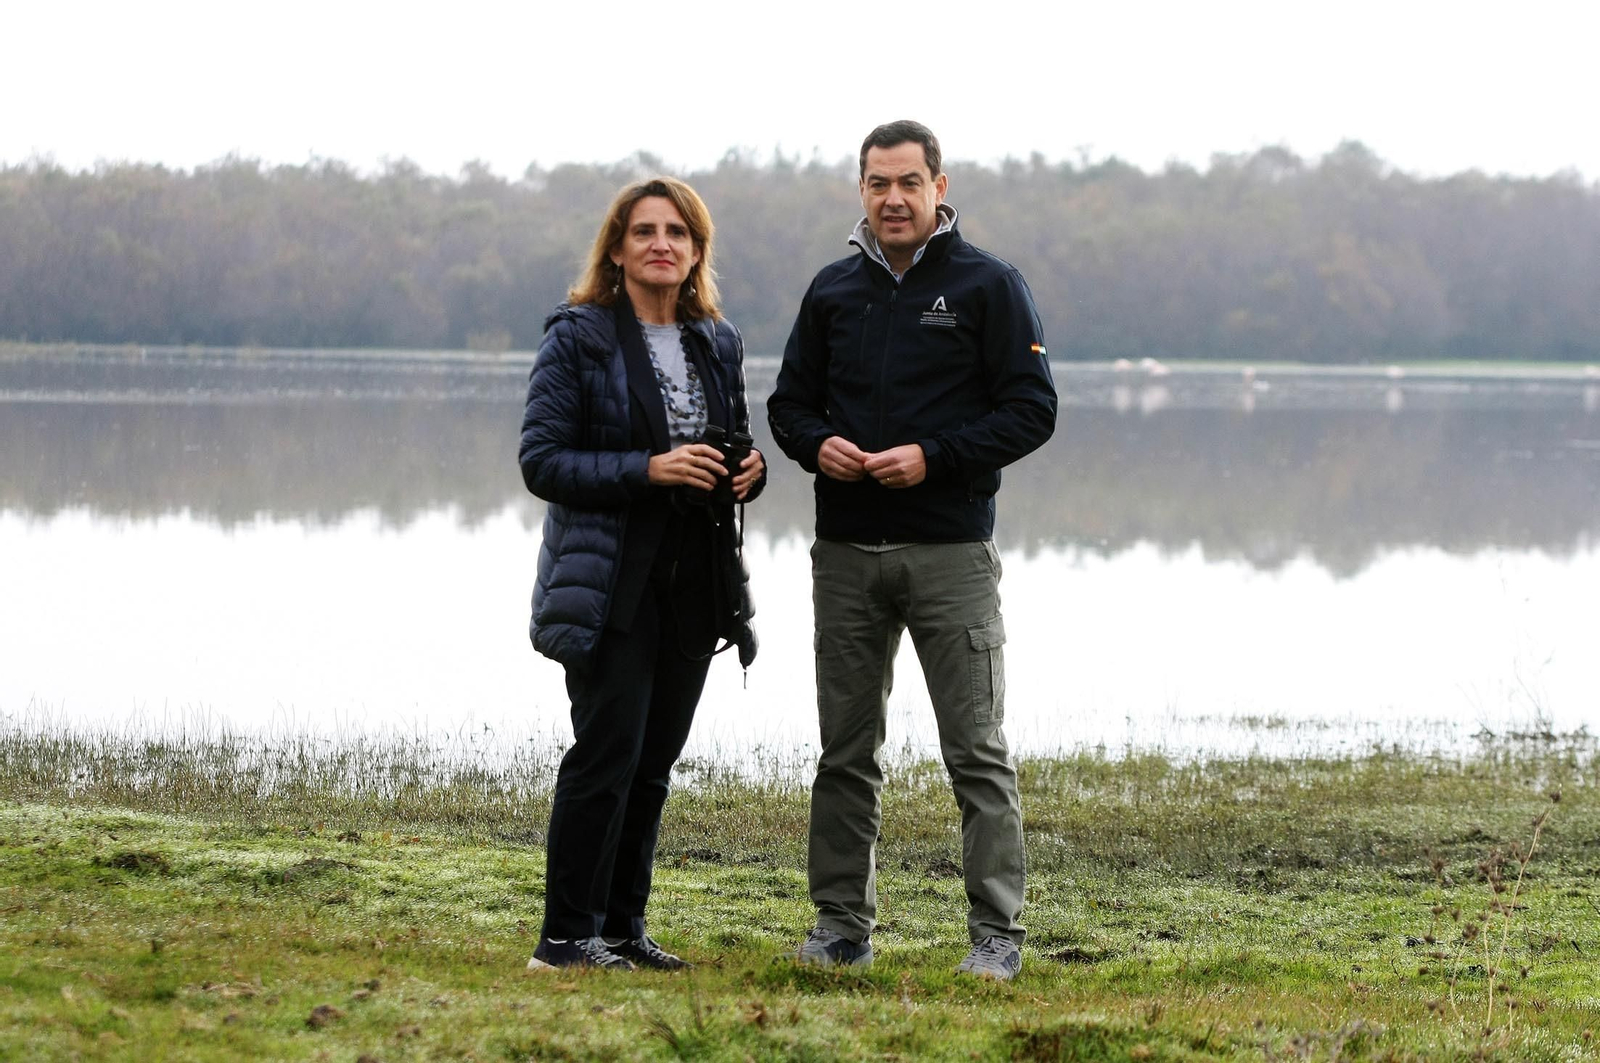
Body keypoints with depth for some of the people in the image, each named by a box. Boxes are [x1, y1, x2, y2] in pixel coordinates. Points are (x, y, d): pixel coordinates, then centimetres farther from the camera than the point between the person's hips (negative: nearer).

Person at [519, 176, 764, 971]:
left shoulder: (718, 345, 13)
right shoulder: (579, 338, -5)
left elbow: (735, 443, 24)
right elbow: (542, 461, -10)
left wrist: (750, 471, 0)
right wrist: (647, 469, -21)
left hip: (695, 584, 6)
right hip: (613, 583, -6)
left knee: (653, 761, 8)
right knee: (608, 751, -11)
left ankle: (622, 926, 17)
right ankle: (566, 935, -5)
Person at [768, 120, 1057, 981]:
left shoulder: (987, 287, 0)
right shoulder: (833, 291, 12)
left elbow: (1031, 409, -4)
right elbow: (790, 400, 18)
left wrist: (934, 457, -16)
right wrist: (816, 444, -5)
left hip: (950, 552, -4)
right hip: (845, 554, 4)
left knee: (976, 749, -4)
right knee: (845, 749, 8)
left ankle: (997, 933, -1)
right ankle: (841, 924, 16)